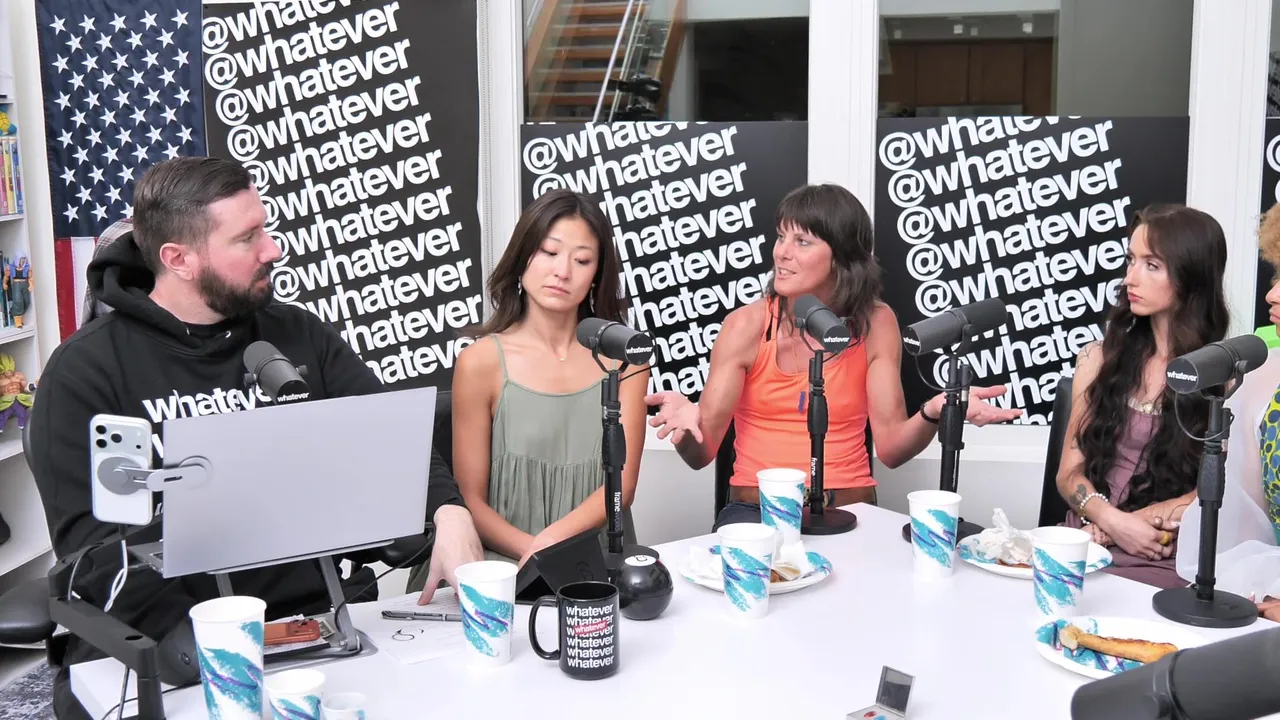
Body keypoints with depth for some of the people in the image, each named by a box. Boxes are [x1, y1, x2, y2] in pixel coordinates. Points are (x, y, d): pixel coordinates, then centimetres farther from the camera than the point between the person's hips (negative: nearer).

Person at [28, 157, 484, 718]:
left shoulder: (300, 336, 9)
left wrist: (448, 511, -16)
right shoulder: (86, 370, -2)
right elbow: (87, 531, -10)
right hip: (157, 648, -2)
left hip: (313, 617, 2)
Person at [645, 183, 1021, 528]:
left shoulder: (875, 323, -1)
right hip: (756, 509, -1)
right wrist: (689, 423, -32)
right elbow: (702, 453, -8)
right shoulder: (746, 325, -6)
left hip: (849, 510, 2)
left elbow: (890, 447, -3)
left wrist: (933, 412, -24)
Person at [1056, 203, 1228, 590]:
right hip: (1083, 543, 3)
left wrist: (1142, 521, -12)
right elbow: (1070, 471, 8)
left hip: (1165, 561, -3)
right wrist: (1114, 520, -10)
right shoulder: (1099, 358, 9)